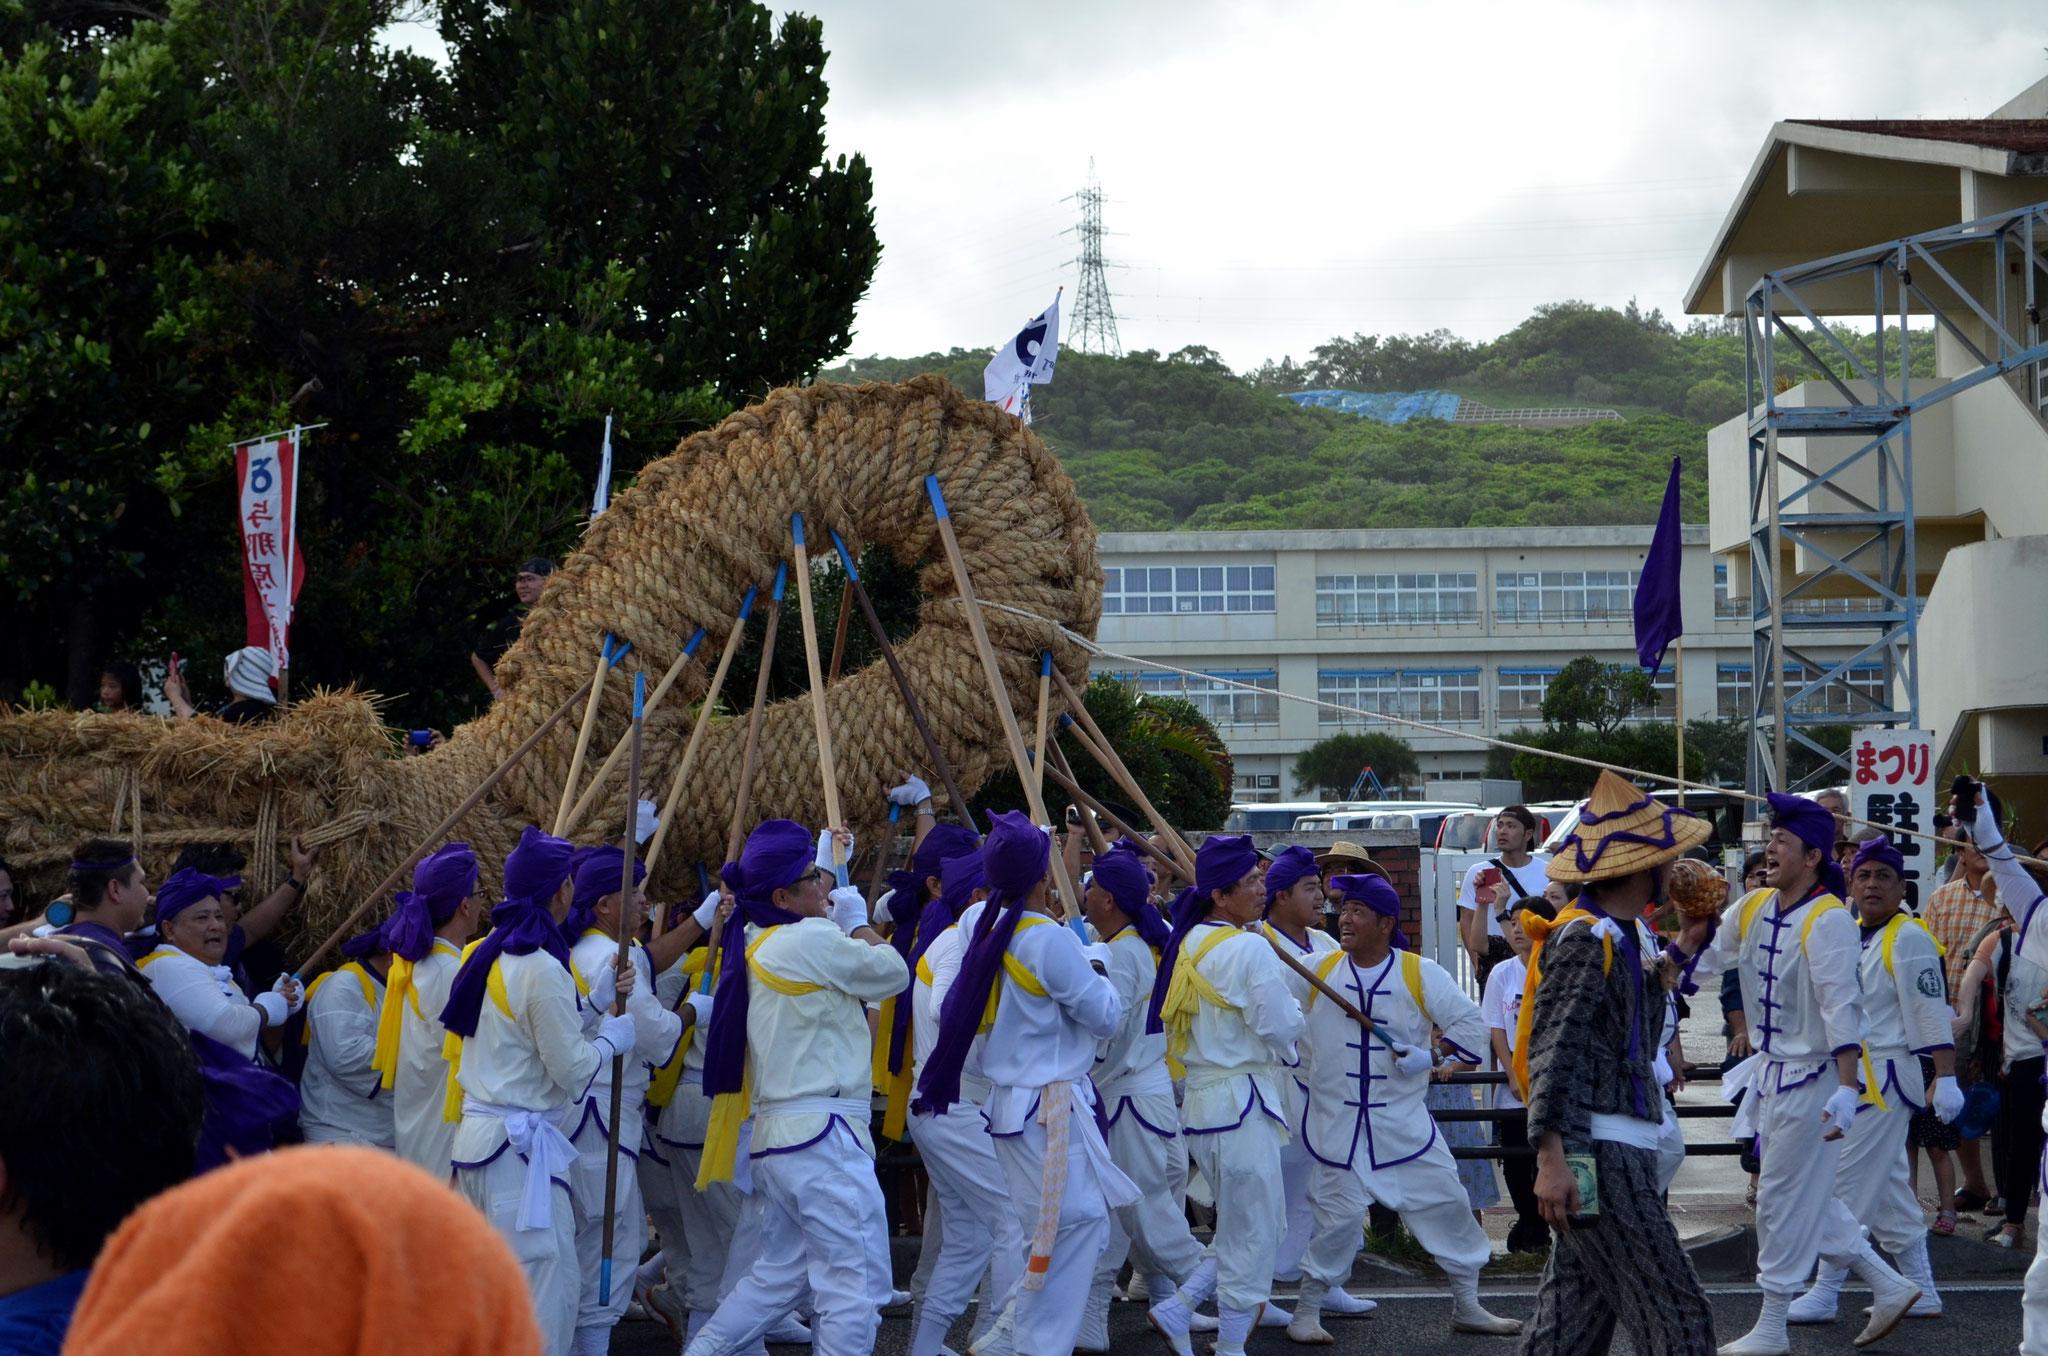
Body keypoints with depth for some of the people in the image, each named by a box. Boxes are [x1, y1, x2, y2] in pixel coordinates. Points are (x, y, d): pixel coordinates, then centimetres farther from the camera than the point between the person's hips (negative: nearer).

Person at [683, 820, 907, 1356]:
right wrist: (858, 925, 13)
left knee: (780, 1271, 19)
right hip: (823, 1132, -10)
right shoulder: (812, 938, -14)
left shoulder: (753, 941, 12)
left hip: (775, 1132, 10)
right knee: (857, 1282, -5)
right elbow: (894, 973, -6)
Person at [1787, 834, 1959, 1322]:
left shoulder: (1908, 939, -13)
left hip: (1886, 1075, -9)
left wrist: (1945, 1078, -20)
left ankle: (1825, 1293, 0)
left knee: (1851, 1185, -6)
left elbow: (1931, 1013, -17)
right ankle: (1921, 1290, 22)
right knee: (1888, 1189, 14)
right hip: (1849, 1075, 9)